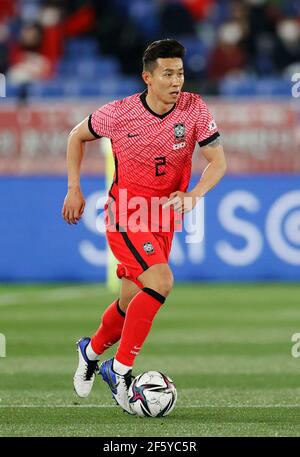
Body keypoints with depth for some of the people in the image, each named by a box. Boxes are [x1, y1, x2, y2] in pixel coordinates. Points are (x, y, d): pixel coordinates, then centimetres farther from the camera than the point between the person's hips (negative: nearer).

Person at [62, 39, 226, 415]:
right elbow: (77, 136, 5)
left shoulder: (194, 109, -9)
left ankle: (91, 351, 41)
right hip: (125, 216, -4)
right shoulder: (119, 113, -13)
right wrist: (74, 189, 1)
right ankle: (120, 369, -15)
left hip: (163, 219, 4)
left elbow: (218, 161, -8)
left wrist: (193, 196, -26)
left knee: (133, 304, 11)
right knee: (160, 282, -25)